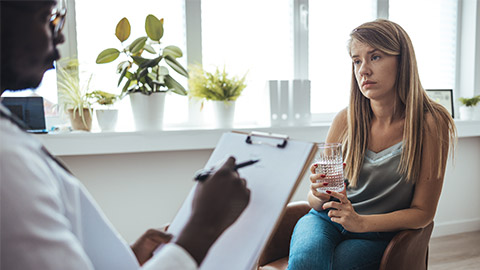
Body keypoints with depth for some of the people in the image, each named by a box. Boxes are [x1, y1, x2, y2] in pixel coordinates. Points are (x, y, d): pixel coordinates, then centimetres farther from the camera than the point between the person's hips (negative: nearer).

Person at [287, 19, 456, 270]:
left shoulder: (431, 124, -12)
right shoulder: (345, 119, -6)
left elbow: (423, 211, -6)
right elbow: (315, 202, 3)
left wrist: (362, 222, -20)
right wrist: (318, 195, -21)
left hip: (379, 234, 0)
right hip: (325, 221, 1)